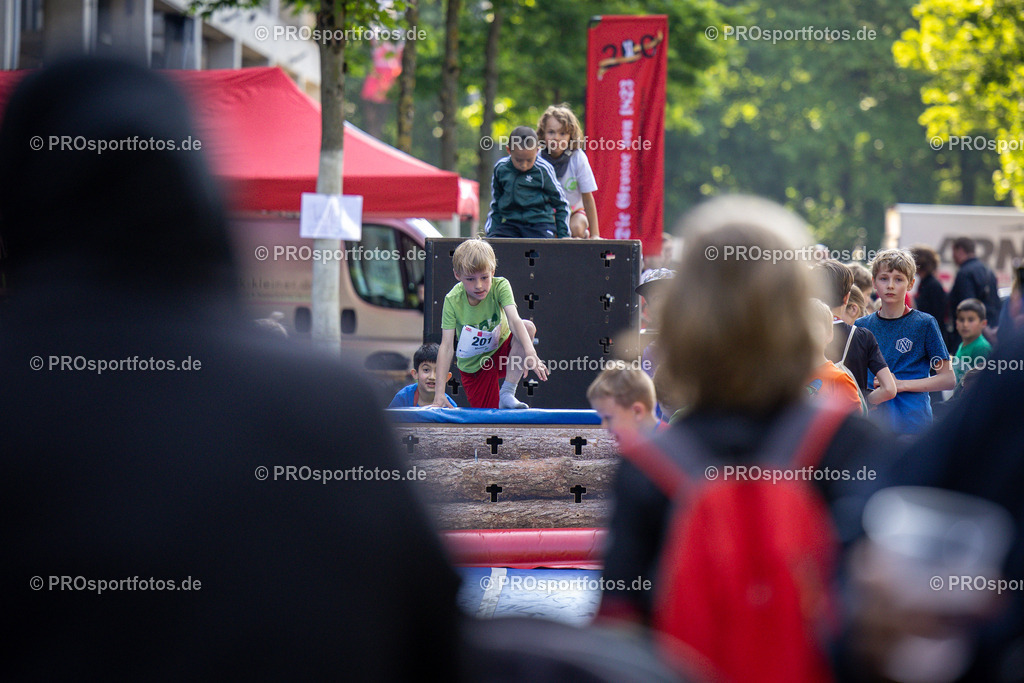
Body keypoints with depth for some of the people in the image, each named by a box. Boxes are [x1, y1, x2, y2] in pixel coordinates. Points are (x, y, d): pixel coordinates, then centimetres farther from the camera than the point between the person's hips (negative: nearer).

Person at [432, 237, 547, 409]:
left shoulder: (500, 286, -20)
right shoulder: (452, 300, -20)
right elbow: (447, 346, -21)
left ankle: (507, 394, -24)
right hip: (474, 366, -1)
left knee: (528, 326, -29)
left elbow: (514, 320, -35)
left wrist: (530, 353, -53)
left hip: (502, 351, 1)